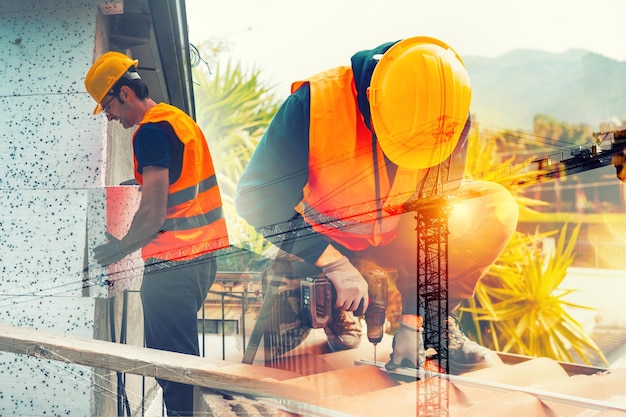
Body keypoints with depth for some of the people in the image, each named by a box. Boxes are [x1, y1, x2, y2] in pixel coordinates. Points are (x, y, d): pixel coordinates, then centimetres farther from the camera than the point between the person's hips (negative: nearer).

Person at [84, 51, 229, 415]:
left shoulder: (151, 131, -13)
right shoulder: (180, 119, 17)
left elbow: (153, 214, -18)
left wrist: (120, 249, -3)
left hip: (173, 263, -10)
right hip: (203, 255, 10)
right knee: (180, 354, 17)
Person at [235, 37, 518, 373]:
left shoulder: (448, 119, -20)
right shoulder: (314, 104, -30)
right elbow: (257, 197, -26)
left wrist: (413, 320, -21)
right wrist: (333, 262, -33)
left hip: (397, 237, 3)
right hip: (325, 241, -2)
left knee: (497, 209, -22)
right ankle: (335, 308, 7)